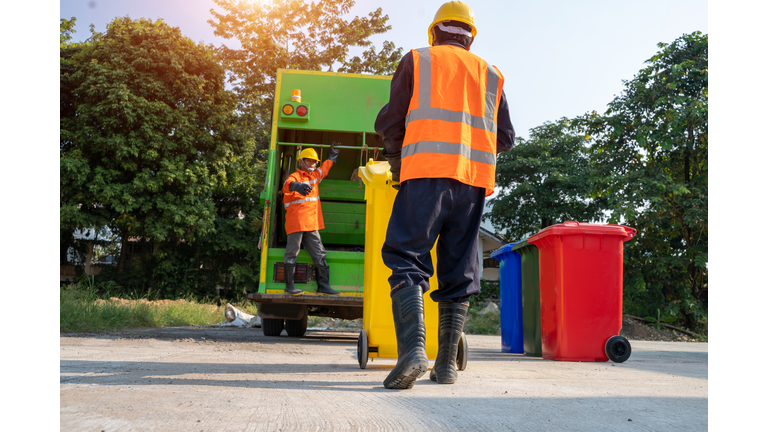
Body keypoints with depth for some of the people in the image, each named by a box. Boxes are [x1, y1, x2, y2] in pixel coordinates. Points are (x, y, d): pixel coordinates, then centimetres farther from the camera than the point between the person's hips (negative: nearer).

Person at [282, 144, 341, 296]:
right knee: (292, 253, -2)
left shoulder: (315, 175, 19)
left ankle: (323, 286, 13)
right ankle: (289, 285, 5)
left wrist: (333, 155, 49)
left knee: (319, 254, 7)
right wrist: (297, 186, -51)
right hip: (296, 223, -7)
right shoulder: (295, 176, -5)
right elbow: (287, 185, -29)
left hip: (312, 224, 7)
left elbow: (326, 166, 39)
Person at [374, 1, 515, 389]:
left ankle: (413, 348, -23)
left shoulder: (416, 60, 14)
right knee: (459, 270, 6)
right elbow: (505, 138, 19)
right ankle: (447, 363, 7)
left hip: (427, 172, -3)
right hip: (475, 179, 4)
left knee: (407, 259, -5)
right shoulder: (490, 74, 23)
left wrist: (396, 161, 26)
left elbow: (389, 123, 9)